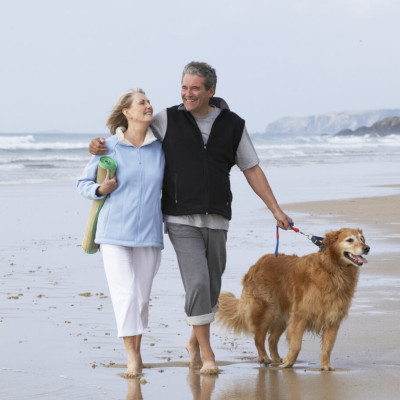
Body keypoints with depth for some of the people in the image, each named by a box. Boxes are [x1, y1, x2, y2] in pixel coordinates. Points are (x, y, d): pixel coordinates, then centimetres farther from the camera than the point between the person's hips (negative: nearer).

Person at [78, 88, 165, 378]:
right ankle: (133, 357, -7)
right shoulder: (109, 148, -2)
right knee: (125, 294, -13)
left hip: (149, 234, 2)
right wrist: (101, 190, -14)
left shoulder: (160, 147, 3)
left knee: (142, 297, 7)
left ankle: (136, 351, 25)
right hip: (114, 233, -2)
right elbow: (84, 183, 6)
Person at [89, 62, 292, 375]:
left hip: (216, 220, 3)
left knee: (212, 287, 10)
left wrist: (276, 210, 7)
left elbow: (252, 169, 10)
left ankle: (195, 341, 33)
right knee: (197, 283, -13)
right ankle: (206, 355, -4)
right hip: (182, 220, -3)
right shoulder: (168, 120, 1)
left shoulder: (232, 125, 6)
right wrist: (101, 145, -7)